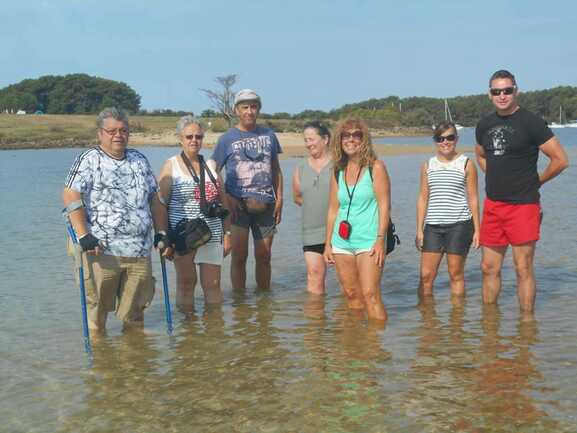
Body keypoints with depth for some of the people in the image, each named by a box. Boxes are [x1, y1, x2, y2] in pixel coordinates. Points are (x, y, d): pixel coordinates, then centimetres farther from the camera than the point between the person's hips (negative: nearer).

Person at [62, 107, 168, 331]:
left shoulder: (139, 159, 17)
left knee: (135, 311, 10)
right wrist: (83, 235, -18)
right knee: (97, 306, 1)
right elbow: (71, 196, -9)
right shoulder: (89, 160, 0)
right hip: (101, 249, -5)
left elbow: (154, 198, 21)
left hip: (140, 250, 5)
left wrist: (161, 231, 13)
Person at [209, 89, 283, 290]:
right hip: (238, 204, -3)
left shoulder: (268, 135, 11)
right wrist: (226, 199, -10)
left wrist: (279, 199, 6)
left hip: (265, 204, 3)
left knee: (264, 256, 9)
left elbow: (276, 170, 16)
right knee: (239, 255, -4)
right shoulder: (227, 139, 1)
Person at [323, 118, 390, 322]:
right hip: (342, 242, 5)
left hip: (369, 241, -5)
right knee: (351, 295, 7)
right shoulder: (338, 172, 11)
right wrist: (328, 244, 12)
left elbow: (384, 205, -6)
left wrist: (380, 239, -13)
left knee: (370, 295, -12)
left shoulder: (375, 167, -2)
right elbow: (333, 209, 15)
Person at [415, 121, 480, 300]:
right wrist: (419, 230, 7)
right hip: (433, 225, 3)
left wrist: (477, 229, 1)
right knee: (426, 275, -1)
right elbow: (423, 198, 12)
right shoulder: (428, 166, 10)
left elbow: (473, 198, 4)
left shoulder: (466, 164, 3)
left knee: (456, 273, 3)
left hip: (459, 224, -3)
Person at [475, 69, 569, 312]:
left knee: (523, 269, -2)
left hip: (523, 205, -6)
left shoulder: (531, 123, -8)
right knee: (489, 268, 11)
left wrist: (534, 181, 1)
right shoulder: (484, 125, 10)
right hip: (492, 206, 6)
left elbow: (560, 160, -8)